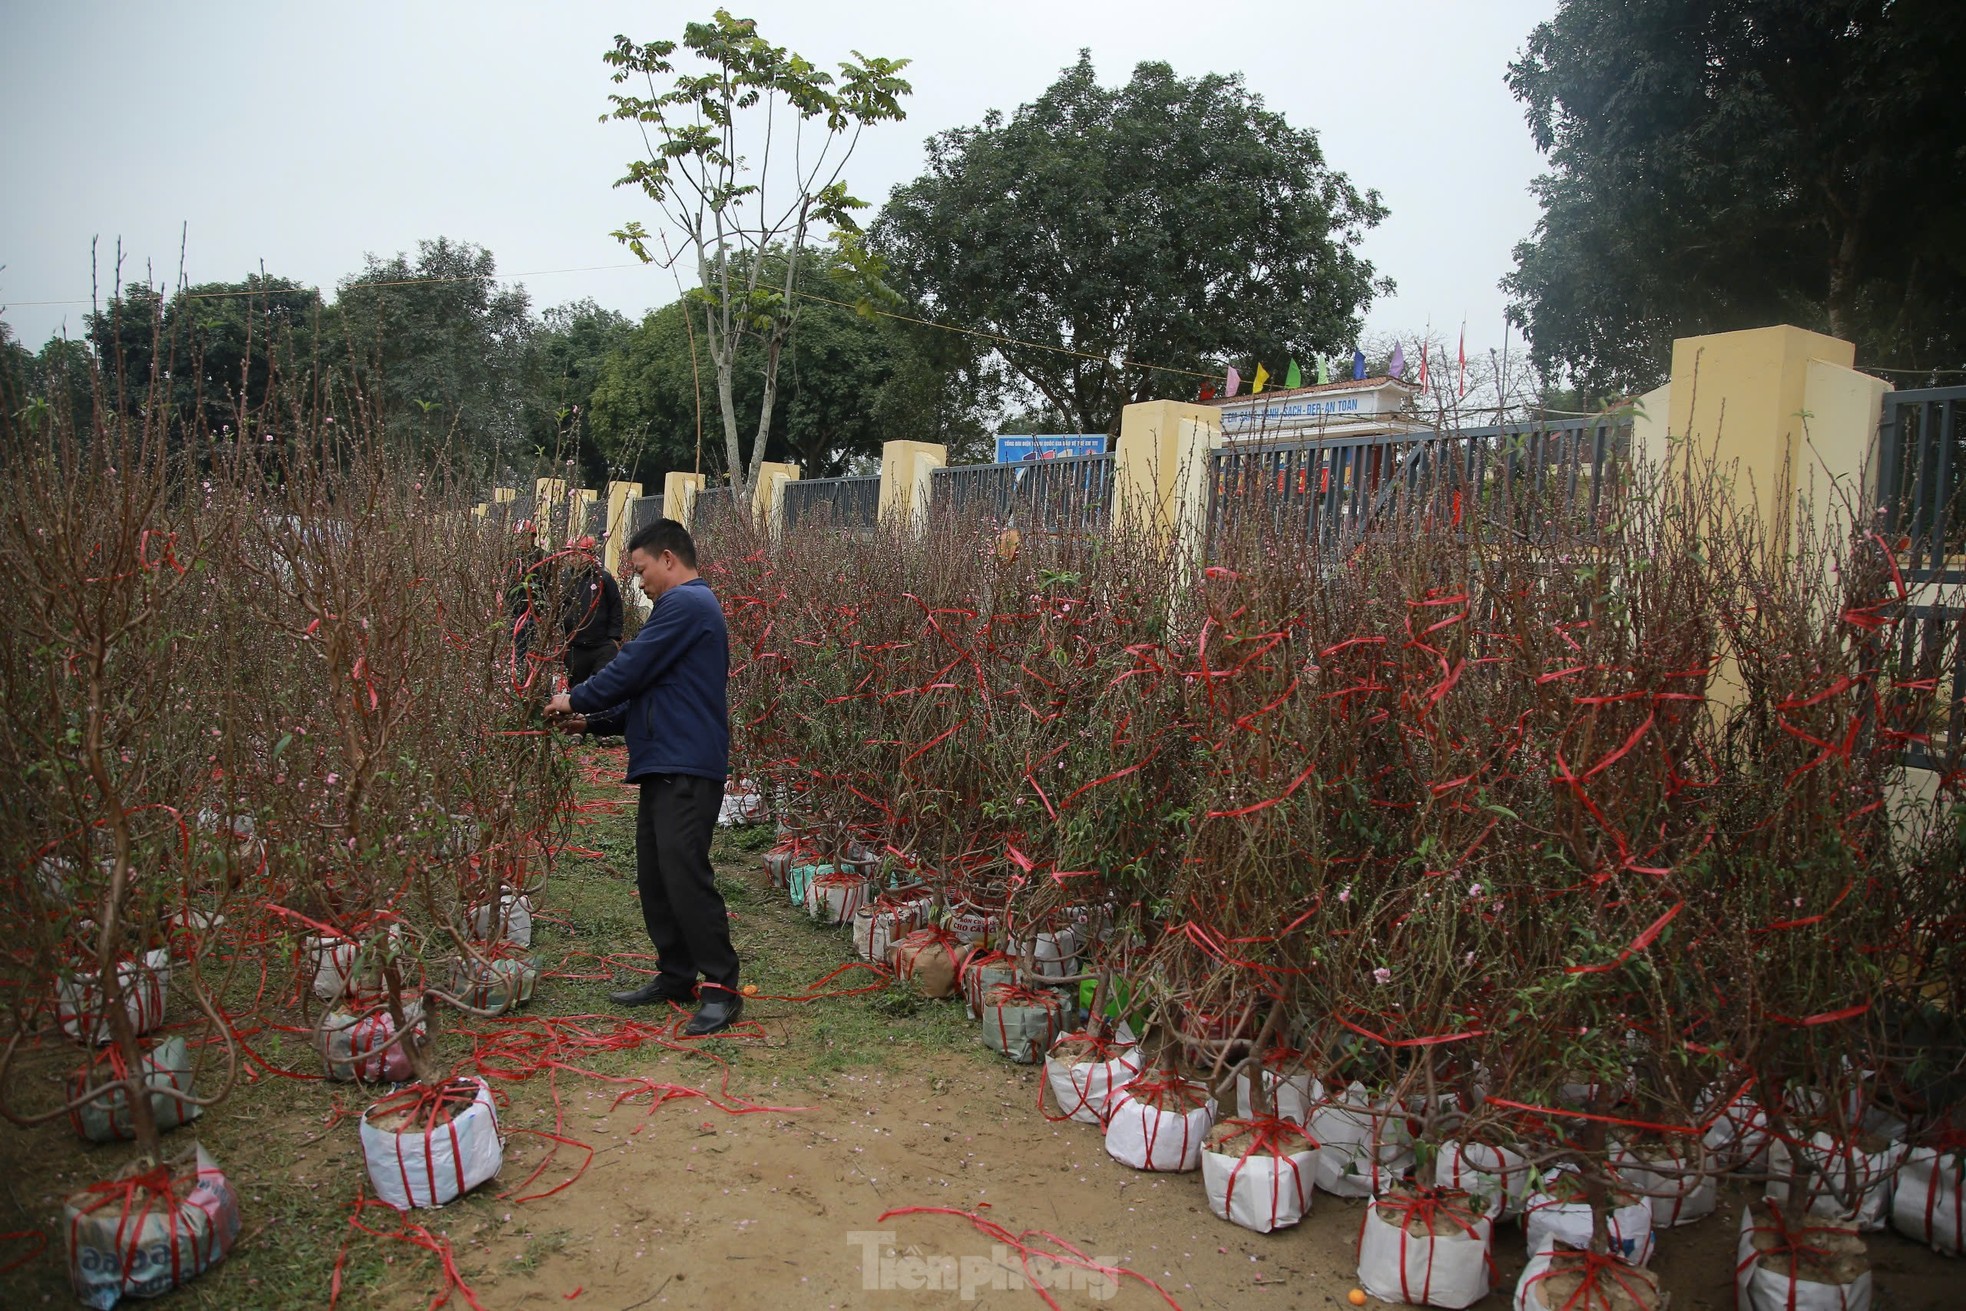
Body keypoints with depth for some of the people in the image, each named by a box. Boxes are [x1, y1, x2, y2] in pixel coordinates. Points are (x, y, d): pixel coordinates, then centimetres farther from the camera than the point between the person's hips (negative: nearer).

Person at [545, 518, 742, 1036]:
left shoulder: (684, 603, -11)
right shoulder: (690, 605, 22)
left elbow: (632, 669, -13)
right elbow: (650, 690, 24)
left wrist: (576, 700, 2)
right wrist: (594, 722, 16)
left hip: (686, 768, -11)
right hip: (665, 764, 11)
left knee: (684, 874, -11)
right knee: (655, 876, 13)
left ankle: (722, 987, -5)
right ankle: (675, 976, 22)